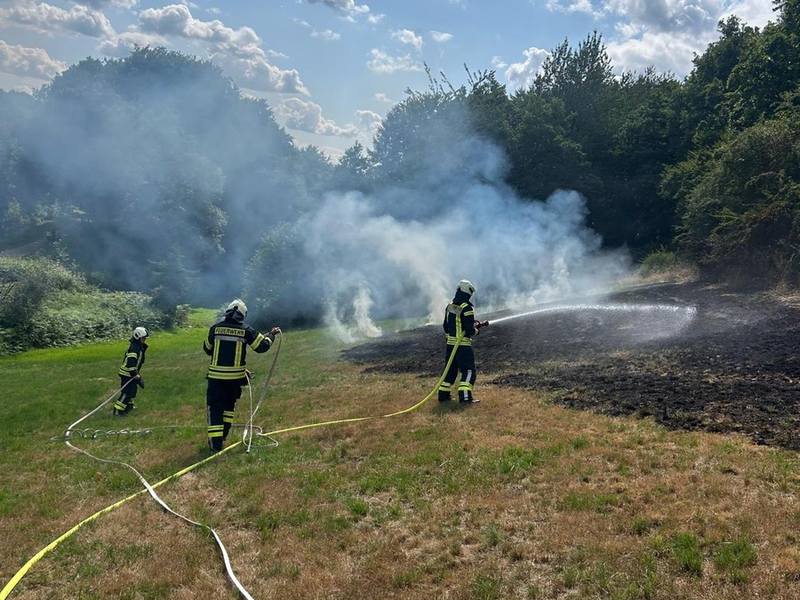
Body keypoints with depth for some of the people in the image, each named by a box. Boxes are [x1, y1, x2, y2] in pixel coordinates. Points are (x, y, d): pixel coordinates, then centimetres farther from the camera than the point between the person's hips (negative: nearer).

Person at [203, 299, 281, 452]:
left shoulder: (215, 328, -3)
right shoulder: (246, 330, -5)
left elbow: (207, 348, 11)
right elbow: (262, 346, 1)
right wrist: (271, 335, 17)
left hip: (216, 376, -1)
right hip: (235, 376, 1)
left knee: (215, 407, 5)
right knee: (229, 405, 22)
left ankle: (216, 441, -1)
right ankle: (223, 433, 26)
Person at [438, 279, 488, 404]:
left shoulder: (449, 307, 6)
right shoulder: (467, 308, -16)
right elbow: (470, 331, -17)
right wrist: (478, 327, 1)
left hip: (450, 344, 7)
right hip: (464, 345, -7)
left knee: (450, 369, 17)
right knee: (468, 370, -2)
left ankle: (443, 395, 20)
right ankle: (465, 396, -11)